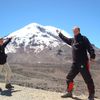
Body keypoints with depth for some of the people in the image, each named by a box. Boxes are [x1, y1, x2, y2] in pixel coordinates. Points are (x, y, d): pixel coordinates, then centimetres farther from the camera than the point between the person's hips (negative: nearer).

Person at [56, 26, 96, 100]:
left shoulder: (83, 39, -5)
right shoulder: (72, 40, 16)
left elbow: (90, 47, -15)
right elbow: (65, 39, 34)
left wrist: (92, 56, -27)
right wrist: (60, 34, 43)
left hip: (83, 63, -7)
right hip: (75, 64, 7)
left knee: (88, 79, -5)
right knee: (69, 77, 12)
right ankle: (69, 92, 27)